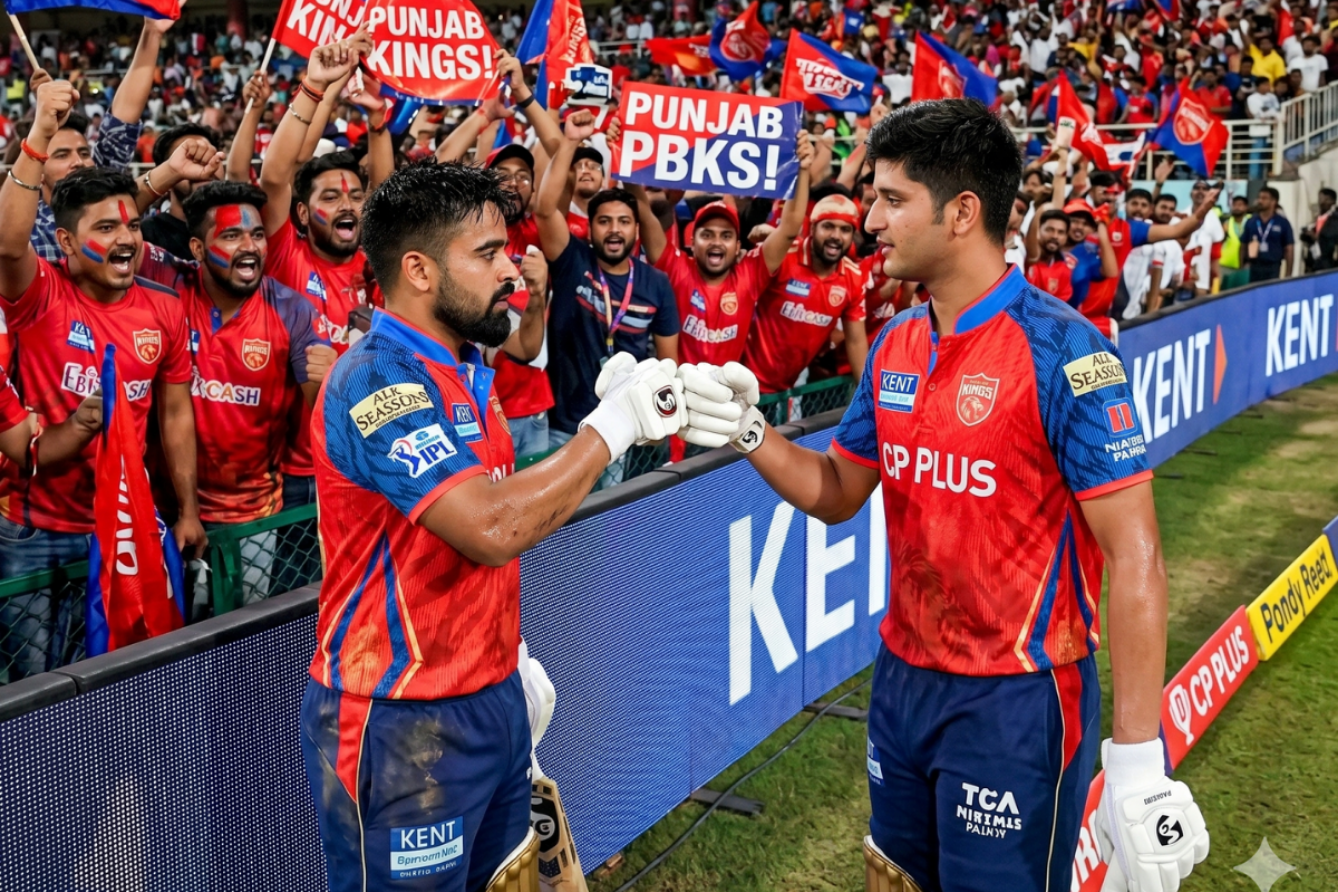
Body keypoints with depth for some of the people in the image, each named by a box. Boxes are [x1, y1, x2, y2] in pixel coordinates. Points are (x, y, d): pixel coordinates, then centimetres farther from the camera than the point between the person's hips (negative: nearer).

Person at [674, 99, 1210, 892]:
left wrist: (1138, 761, -21)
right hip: (903, 678, 7)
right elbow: (838, 494, 13)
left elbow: (1135, 558, -19)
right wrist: (748, 432, -5)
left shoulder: (1062, 350, -18)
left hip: (1015, 697, -7)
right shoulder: (895, 345, 3)